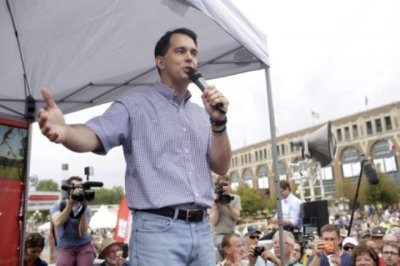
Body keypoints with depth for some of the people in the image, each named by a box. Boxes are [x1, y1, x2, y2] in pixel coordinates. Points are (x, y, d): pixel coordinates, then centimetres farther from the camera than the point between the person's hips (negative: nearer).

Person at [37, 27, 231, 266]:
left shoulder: (201, 114, 15)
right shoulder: (135, 104, 0)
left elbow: (221, 167, 9)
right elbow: (94, 136, -14)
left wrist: (219, 122, -5)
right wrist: (64, 131, -35)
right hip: (158, 229, -5)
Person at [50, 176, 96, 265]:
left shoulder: (86, 209, 1)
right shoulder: (57, 206, 3)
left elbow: (82, 233, -13)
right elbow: (57, 223, -19)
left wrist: (83, 209, -21)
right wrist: (70, 204, -24)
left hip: (84, 246, 1)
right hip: (65, 248, -1)